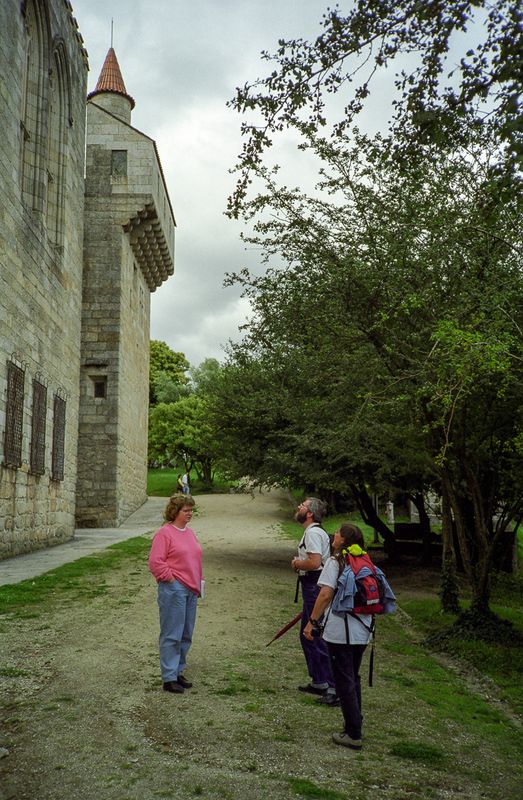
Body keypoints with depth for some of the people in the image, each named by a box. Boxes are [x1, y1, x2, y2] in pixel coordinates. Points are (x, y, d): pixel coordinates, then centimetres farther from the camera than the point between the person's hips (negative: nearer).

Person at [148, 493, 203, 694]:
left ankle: (178, 671, 26)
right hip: (173, 590, -8)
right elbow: (155, 562, -16)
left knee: (186, 635, 14)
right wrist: (170, 578, -14)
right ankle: (169, 678, 4)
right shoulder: (164, 533, -11)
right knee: (172, 635, -3)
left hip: (191, 590, 8)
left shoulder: (190, 532, 14)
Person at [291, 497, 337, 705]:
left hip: (315, 589, -11)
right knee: (306, 635, 20)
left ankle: (334, 688, -4)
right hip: (311, 588, 11)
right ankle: (318, 682, 30)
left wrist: (296, 563, -11)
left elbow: (314, 562, -27)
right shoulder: (314, 532, 18)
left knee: (319, 638, -8)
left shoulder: (313, 533, -17)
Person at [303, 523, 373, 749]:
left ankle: (353, 735, 10)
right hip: (362, 631, 7)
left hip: (340, 632, -6)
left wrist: (312, 621, -14)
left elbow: (325, 595, -20)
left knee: (344, 682, 4)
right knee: (353, 679, 21)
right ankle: (354, 726, 31)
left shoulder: (335, 562, -12)